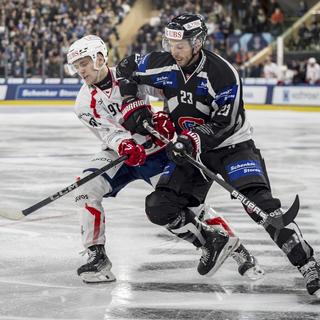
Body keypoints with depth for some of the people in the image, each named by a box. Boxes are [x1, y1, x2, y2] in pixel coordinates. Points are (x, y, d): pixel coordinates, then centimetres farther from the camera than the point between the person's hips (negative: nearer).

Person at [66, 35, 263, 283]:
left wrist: (166, 115, -25)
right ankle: (97, 257, -13)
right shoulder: (85, 102, -7)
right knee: (86, 190, -21)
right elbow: (108, 132, -18)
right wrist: (124, 146, -38)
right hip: (120, 153, 3)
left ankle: (237, 250, 0)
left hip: (155, 150, -3)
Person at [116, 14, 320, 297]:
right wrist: (132, 106, -4)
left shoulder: (223, 74, -24)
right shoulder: (164, 64, -9)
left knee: (260, 203, -24)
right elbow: (126, 69, 9)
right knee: (159, 207, -6)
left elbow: (225, 124, -24)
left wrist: (194, 140, -37)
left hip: (231, 146, -6)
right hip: (189, 150, 6)